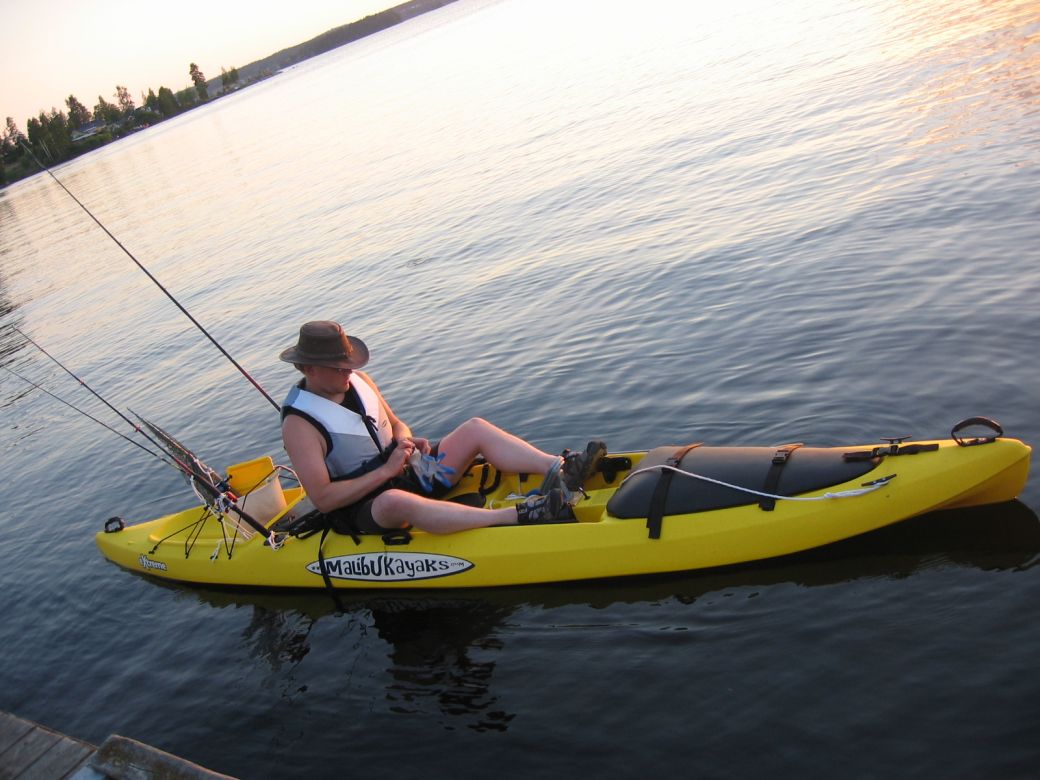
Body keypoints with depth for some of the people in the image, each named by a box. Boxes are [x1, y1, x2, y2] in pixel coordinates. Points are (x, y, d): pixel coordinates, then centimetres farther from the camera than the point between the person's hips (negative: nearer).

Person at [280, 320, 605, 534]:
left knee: (475, 428, -9)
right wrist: (386, 470, -22)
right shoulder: (299, 423, -16)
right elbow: (323, 499, -21)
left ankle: (559, 469, -26)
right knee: (397, 501, -43)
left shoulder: (358, 380, 5)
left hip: (408, 474, 8)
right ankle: (516, 516, -51)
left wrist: (406, 442, -7)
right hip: (364, 507, -7)